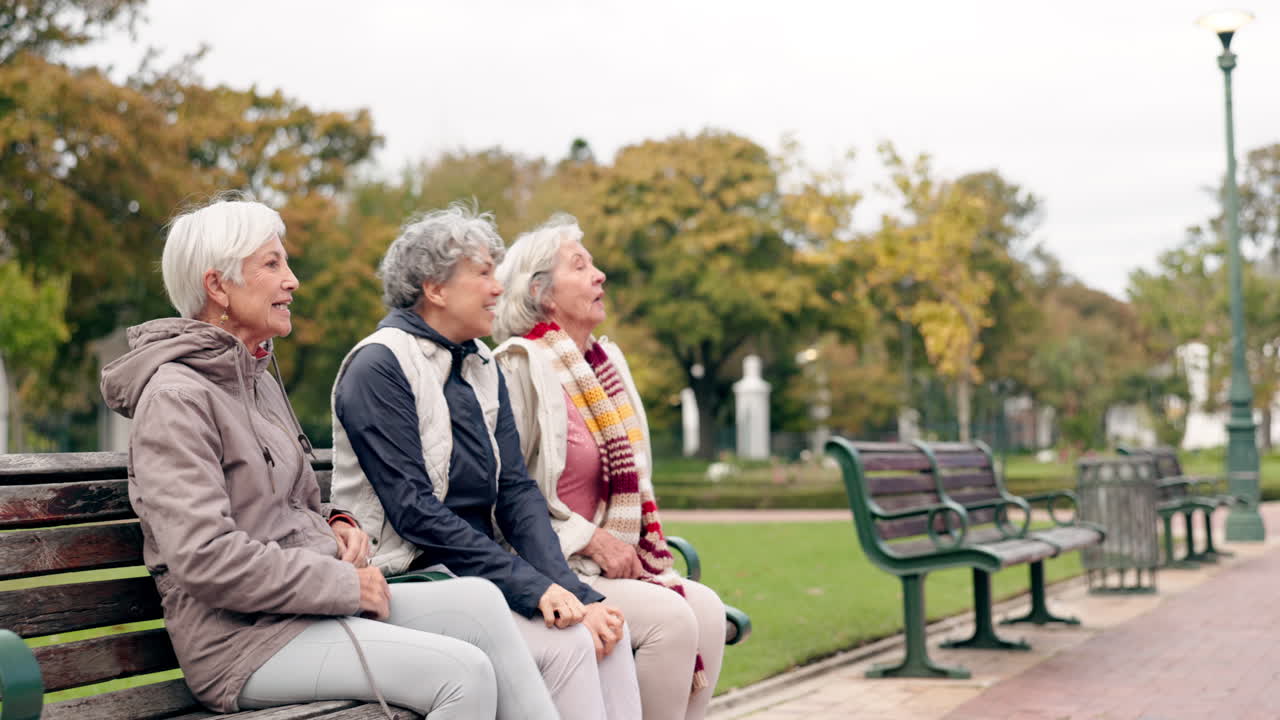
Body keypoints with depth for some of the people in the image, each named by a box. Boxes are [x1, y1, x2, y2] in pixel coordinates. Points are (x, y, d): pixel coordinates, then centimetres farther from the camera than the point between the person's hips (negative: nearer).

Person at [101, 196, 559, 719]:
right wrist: (344, 584, -17)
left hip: (308, 603, 9)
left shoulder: (260, 381, 18)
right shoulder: (175, 398, -12)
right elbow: (204, 559, -22)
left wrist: (335, 526, 6)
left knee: (481, 601, -11)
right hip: (244, 637, -9)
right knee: (466, 672, -22)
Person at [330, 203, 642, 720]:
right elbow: (412, 509, -18)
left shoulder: (483, 370, 14)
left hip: (481, 568, 7)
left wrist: (567, 589, -11)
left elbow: (516, 491, 6)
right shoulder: (378, 367, -10)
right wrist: (532, 586, -21)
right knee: (567, 645, -24)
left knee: (608, 628, -16)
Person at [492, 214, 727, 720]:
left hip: (613, 560, 7)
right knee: (670, 617, -23)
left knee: (706, 609, -13)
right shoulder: (521, 365, -9)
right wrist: (589, 539, -14)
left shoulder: (606, 361, 14)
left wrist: (619, 546, 8)